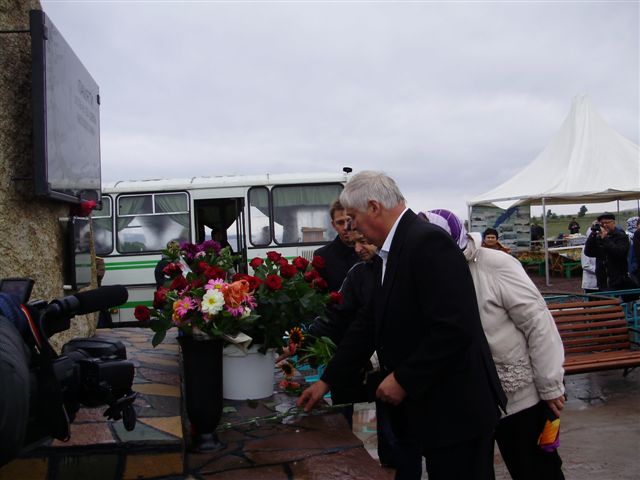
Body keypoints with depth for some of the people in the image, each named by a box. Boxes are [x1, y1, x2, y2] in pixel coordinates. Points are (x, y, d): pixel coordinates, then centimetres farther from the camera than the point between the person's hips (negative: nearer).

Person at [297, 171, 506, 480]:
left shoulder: (428, 242, -20)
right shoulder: (388, 253, 9)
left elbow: (454, 329, -26)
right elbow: (370, 322, 12)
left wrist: (404, 379, -18)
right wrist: (327, 380, 13)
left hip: (456, 410, -8)